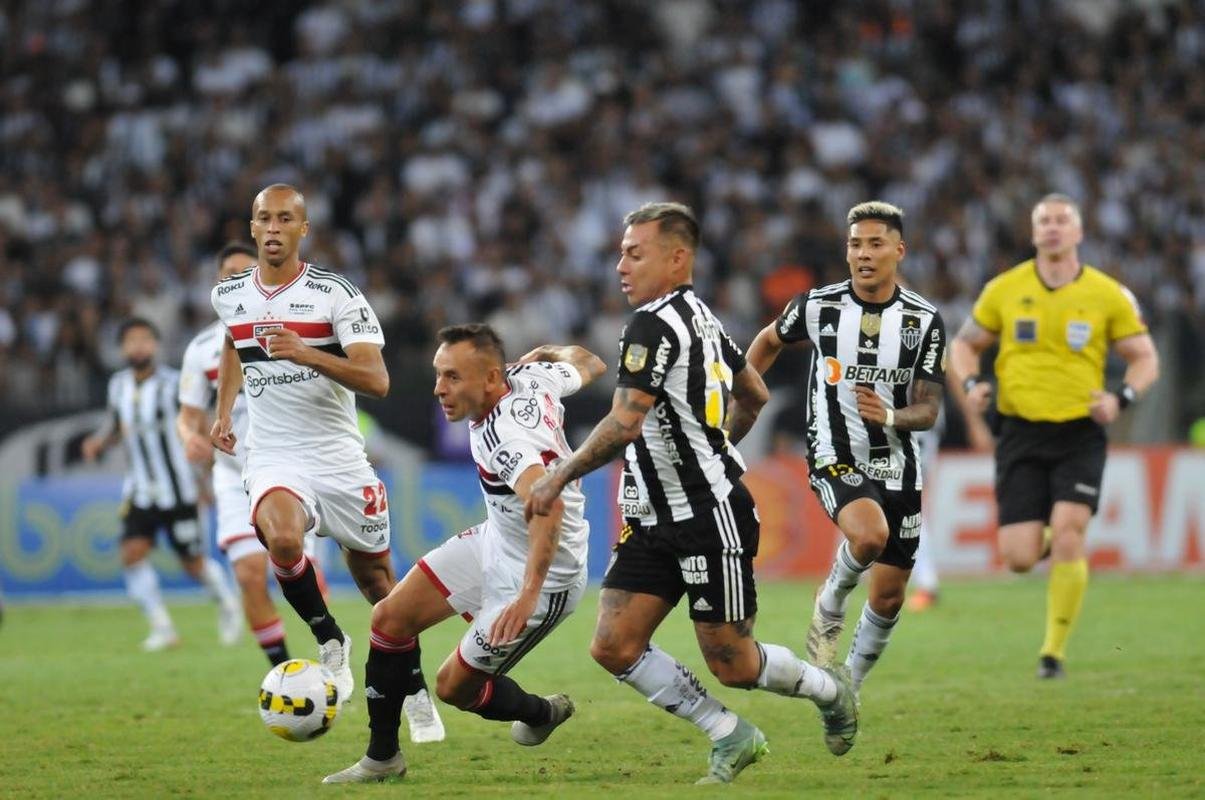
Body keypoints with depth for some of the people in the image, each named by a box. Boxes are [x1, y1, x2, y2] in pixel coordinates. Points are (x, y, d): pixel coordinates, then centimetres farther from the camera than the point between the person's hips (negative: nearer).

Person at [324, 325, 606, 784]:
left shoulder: (505, 436, -35)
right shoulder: (530, 377, -11)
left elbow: (548, 506, -52)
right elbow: (588, 365, 10)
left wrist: (529, 594, -59)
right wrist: (549, 353, 29)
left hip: (543, 578, -9)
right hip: (494, 542, 9)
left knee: (454, 687, 0)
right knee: (390, 617, 1)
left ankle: (541, 713, 31)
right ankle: (381, 758, 14)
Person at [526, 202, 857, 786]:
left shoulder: (653, 324, -18)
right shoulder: (699, 316, 13)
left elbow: (624, 425, -25)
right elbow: (754, 395, 24)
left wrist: (558, 478, -16)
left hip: (711, 518, -10)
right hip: (657, 521, 10)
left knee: (732, 666, 0)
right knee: (613, 647, -2)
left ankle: (828, 690, 28)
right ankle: (731, 737, 10)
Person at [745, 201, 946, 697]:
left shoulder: (924, 321, -5)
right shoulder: (818, 306, -6)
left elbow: (928, 410, -6)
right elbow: (769, 341, 15)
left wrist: (888, 415, -26)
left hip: (898, 465, 3)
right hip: (835, 458, -3)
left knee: (889, 596, 6)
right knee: (870, 534, -33)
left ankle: (849, 689, 27)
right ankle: (829, 605, -2)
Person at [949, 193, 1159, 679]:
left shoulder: (1108, 295, 0)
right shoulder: (1005, 290, 2)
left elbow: (1145, 358, 6)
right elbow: (965, 344, 14)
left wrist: (1121, 397, -13)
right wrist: (971, 383, -7)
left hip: (1080, 434, -1)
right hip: (1021, 434, 1)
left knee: (1067, 534, -18)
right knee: (1018, 560, -7)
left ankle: (1054, 651, -5)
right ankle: (1043, 541, 32)